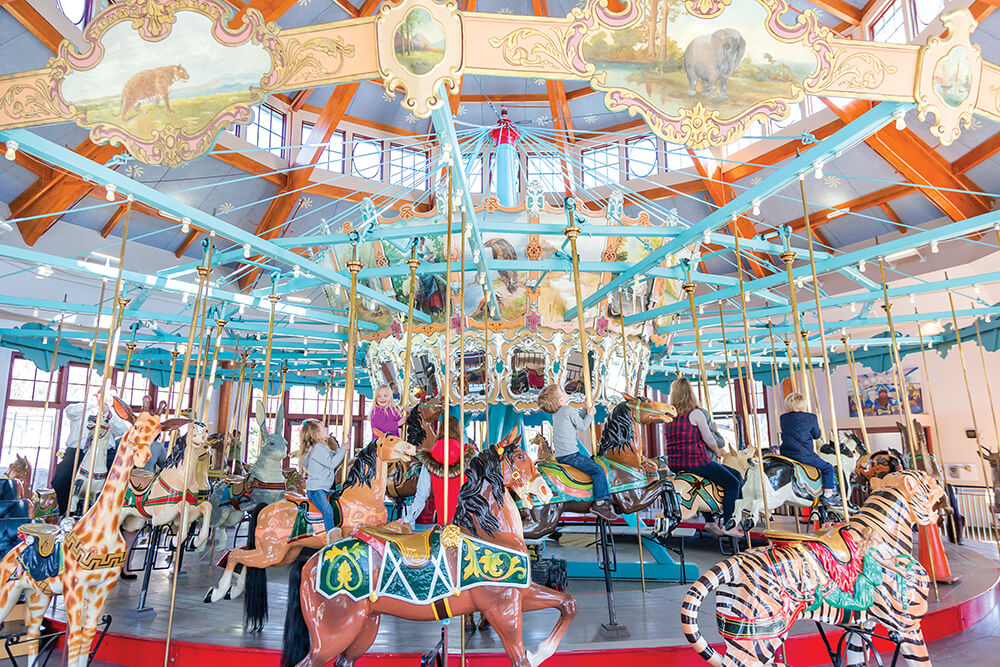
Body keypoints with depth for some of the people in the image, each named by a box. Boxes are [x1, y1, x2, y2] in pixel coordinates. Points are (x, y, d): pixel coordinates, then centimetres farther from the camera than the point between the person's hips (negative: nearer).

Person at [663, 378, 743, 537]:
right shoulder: (696, 413, -11)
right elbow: (709, 439, -8)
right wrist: (717, 452, 12)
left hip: (674, 464, 8)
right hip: (696, 462, -8)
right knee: (733, 483, 5)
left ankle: (710, 522, 23)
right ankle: (727, 525, 5)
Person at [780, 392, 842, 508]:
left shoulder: (783, 418, 9)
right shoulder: (811, 418, 0)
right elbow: (817, 435, 10)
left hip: (785, 454, 5)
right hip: (803, 455, -5)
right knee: (828, 468, 8)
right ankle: (828, 495, 3)